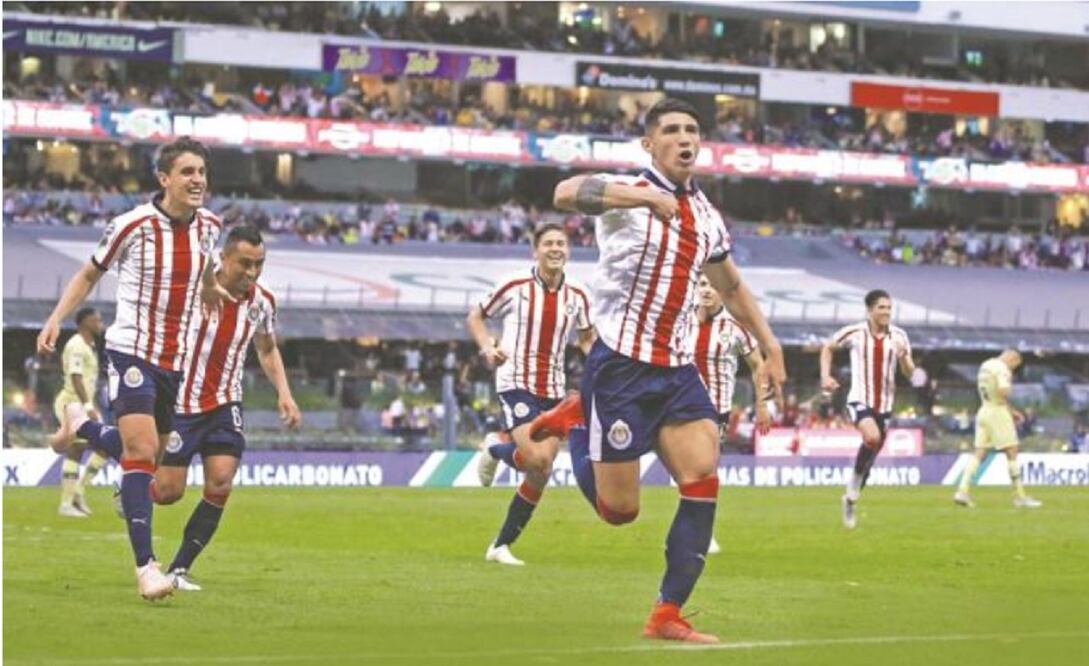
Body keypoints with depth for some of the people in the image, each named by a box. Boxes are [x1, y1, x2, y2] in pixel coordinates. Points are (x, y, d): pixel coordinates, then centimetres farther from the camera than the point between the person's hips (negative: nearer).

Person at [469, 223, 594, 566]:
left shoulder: (577, 295, 5)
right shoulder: (514, 286, -6)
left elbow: (587, 337, 20)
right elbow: (475, 316, 6)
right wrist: (488, 348, -11)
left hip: (554, 390, 5)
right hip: (516, 383, -5)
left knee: (541, 475, 0)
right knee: (538, 459, -23)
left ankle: (502, 545, 14)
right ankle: (495, 448, 11)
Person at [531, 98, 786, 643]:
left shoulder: (706, 215, 11)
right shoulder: (629, 193, -10)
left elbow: (731, 286, 28)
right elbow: (566, 193, -33)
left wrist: (768, 343, 20)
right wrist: (646, 195, -43)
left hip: (676, 370, 6)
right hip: (620, 366, -6)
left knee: (703, 480, -12)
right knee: (618, 509, -2)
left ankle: (668, 615, -5)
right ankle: (576, 420, 27)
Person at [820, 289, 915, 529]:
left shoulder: (898, 336, 1)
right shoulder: (854, 333, -5)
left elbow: (909, 373, 2)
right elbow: (828, 347, 12)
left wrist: (903, 357, -20)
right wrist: (825, 376, -1)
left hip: (884, 404, 4)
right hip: (859, 400, -4)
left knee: (870, 456, 9)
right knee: (872, 437, -32)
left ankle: (850, 501, 28)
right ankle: (855, 482, -12)